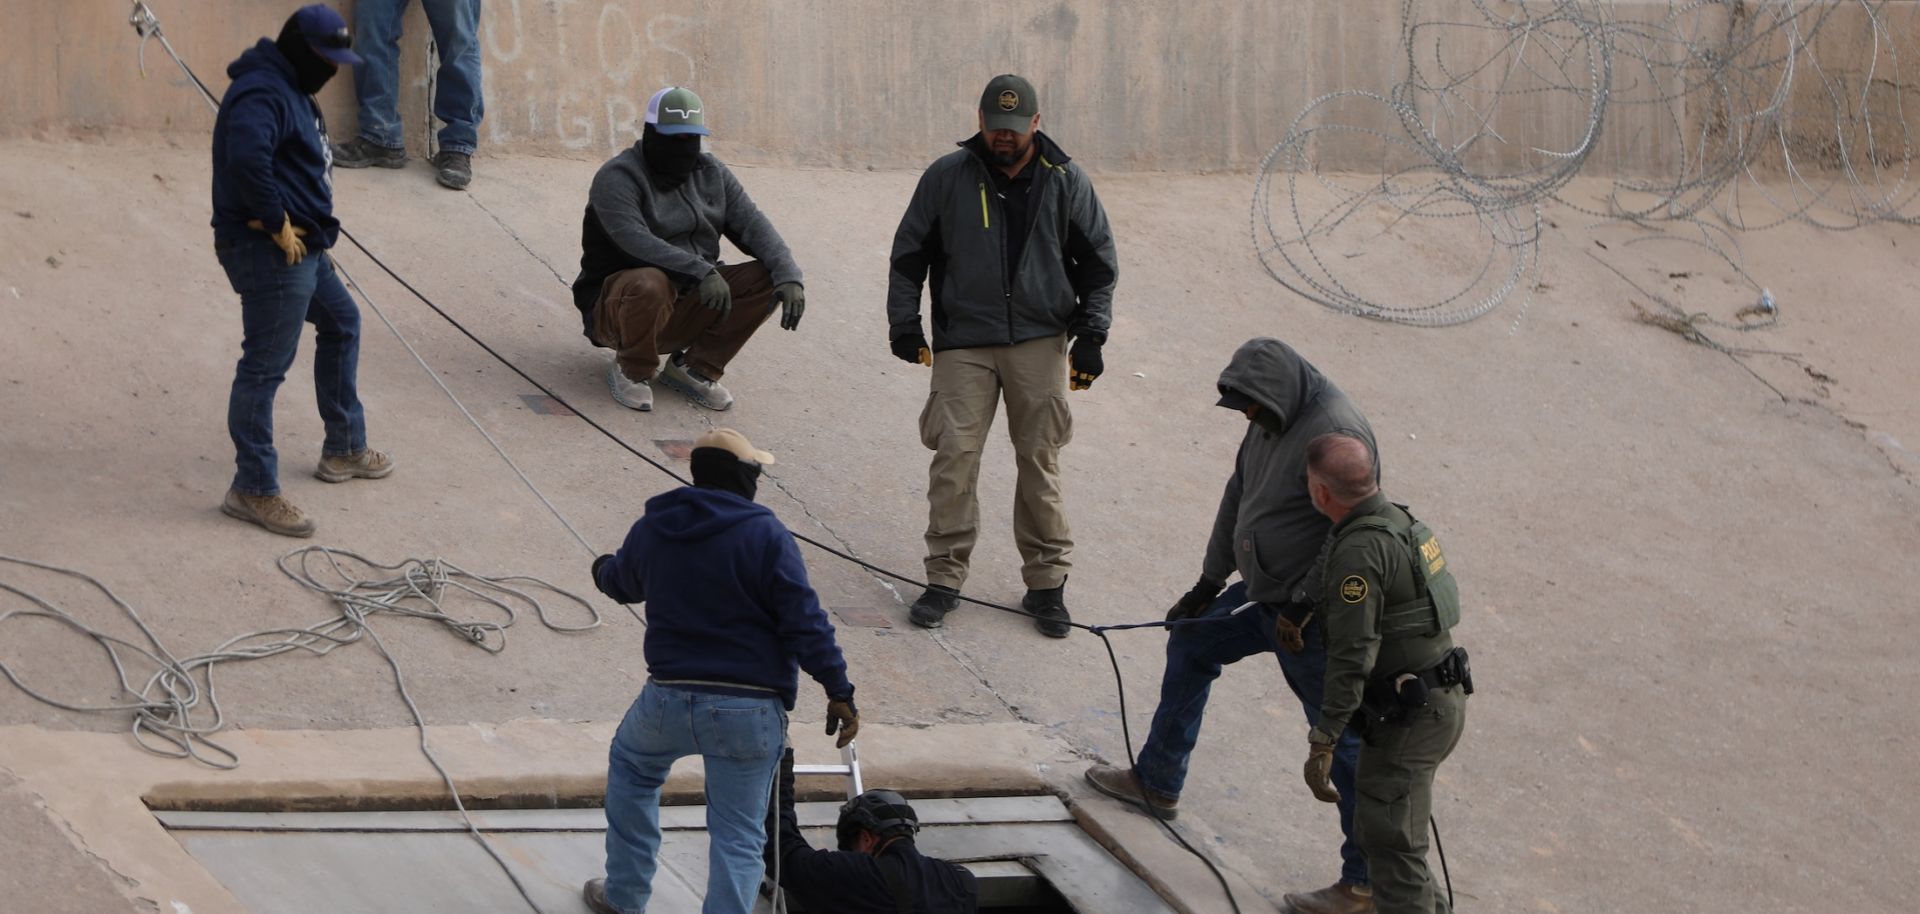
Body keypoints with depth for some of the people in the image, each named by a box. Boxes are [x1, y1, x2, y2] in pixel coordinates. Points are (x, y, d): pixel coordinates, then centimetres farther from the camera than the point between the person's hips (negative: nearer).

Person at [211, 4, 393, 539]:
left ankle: (344, 449, 39)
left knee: (341, 322, 27)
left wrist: (312, 225, 7)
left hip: (302, 247, 12)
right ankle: (253, 489, -3)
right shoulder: (262, 94, -19)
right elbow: (246, 160, -36)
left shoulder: (289, 90, 15)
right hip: (272, 251, -12)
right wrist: (278, 224, -25)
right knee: (265, 365, -7)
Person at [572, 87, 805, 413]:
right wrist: (702, 271, -40)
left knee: (766, 279, -12)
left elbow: (752, 226, -4)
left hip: (690, 306, 6)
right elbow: (636, 240, -30)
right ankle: (631, 372, -10)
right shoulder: (617, 178, -14)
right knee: (650, 284, -40)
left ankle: (694, 368, -1)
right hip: (618, 308, -6)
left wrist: (788, 275, -22)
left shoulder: (711, 174, 7)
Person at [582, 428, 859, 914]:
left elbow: (621, 584, 28)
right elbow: (805, 622, -14)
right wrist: (838, 691, -9)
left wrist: (603, 569, 52)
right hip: (750, 708, -4)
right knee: (738, 836, 5)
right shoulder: (766, 535, -9)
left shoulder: (651, 529, 6)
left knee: (632, 764, 33)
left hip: (670, 697, 4)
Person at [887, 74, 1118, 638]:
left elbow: (1098, 263, 11)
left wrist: (1090, 333, 2)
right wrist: (905, 325, 4)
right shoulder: (947, 178, 2)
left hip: (1041, 343, 0)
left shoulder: (1065, 182, 4)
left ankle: (1047, 582, 10)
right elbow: (909, 253, 10)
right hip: (963, 343, 0)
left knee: (1040, 461, 1)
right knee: (954, 456, -8)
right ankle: (945, 578, 1)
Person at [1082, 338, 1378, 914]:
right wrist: (1209, 584, 19)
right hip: (1266, 595, 10)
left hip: (1312, 613, -10)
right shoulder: (1271, 423, 5)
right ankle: (1156, 782, 42)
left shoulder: (1336, 433, -25)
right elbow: (1238, 498, 16)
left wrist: (1304, 606, -24)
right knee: (1190, 644, 25)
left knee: (1340, 738, -6)